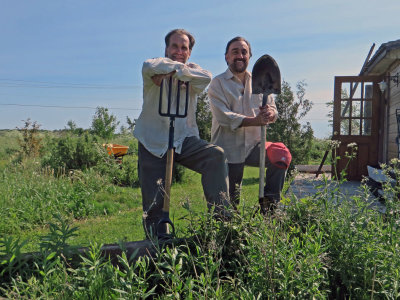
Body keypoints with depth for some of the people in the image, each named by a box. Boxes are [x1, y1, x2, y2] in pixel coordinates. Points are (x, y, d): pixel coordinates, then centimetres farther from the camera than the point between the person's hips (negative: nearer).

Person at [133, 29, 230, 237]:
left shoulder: (191, 72, 8)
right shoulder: (155, 73, 0)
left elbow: (206, 77, -17)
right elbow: (149, 66, -27)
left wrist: (174, 72, -22)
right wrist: (178, 66, -20)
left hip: (184, 140, 2)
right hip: (153, 142, -1)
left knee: (216, 155, -25)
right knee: (153, 202, -3)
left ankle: (219, 214, -21)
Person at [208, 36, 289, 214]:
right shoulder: (218, 83, 0)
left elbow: (273, 111, 6)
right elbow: (224, 117, -15)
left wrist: (270, 113, -20)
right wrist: (256, 120, -27)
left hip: (253, 145, 3)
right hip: (228, 149, -3)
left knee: (281, 154, -24)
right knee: (228, 202, -3)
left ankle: (269, 203, -12)